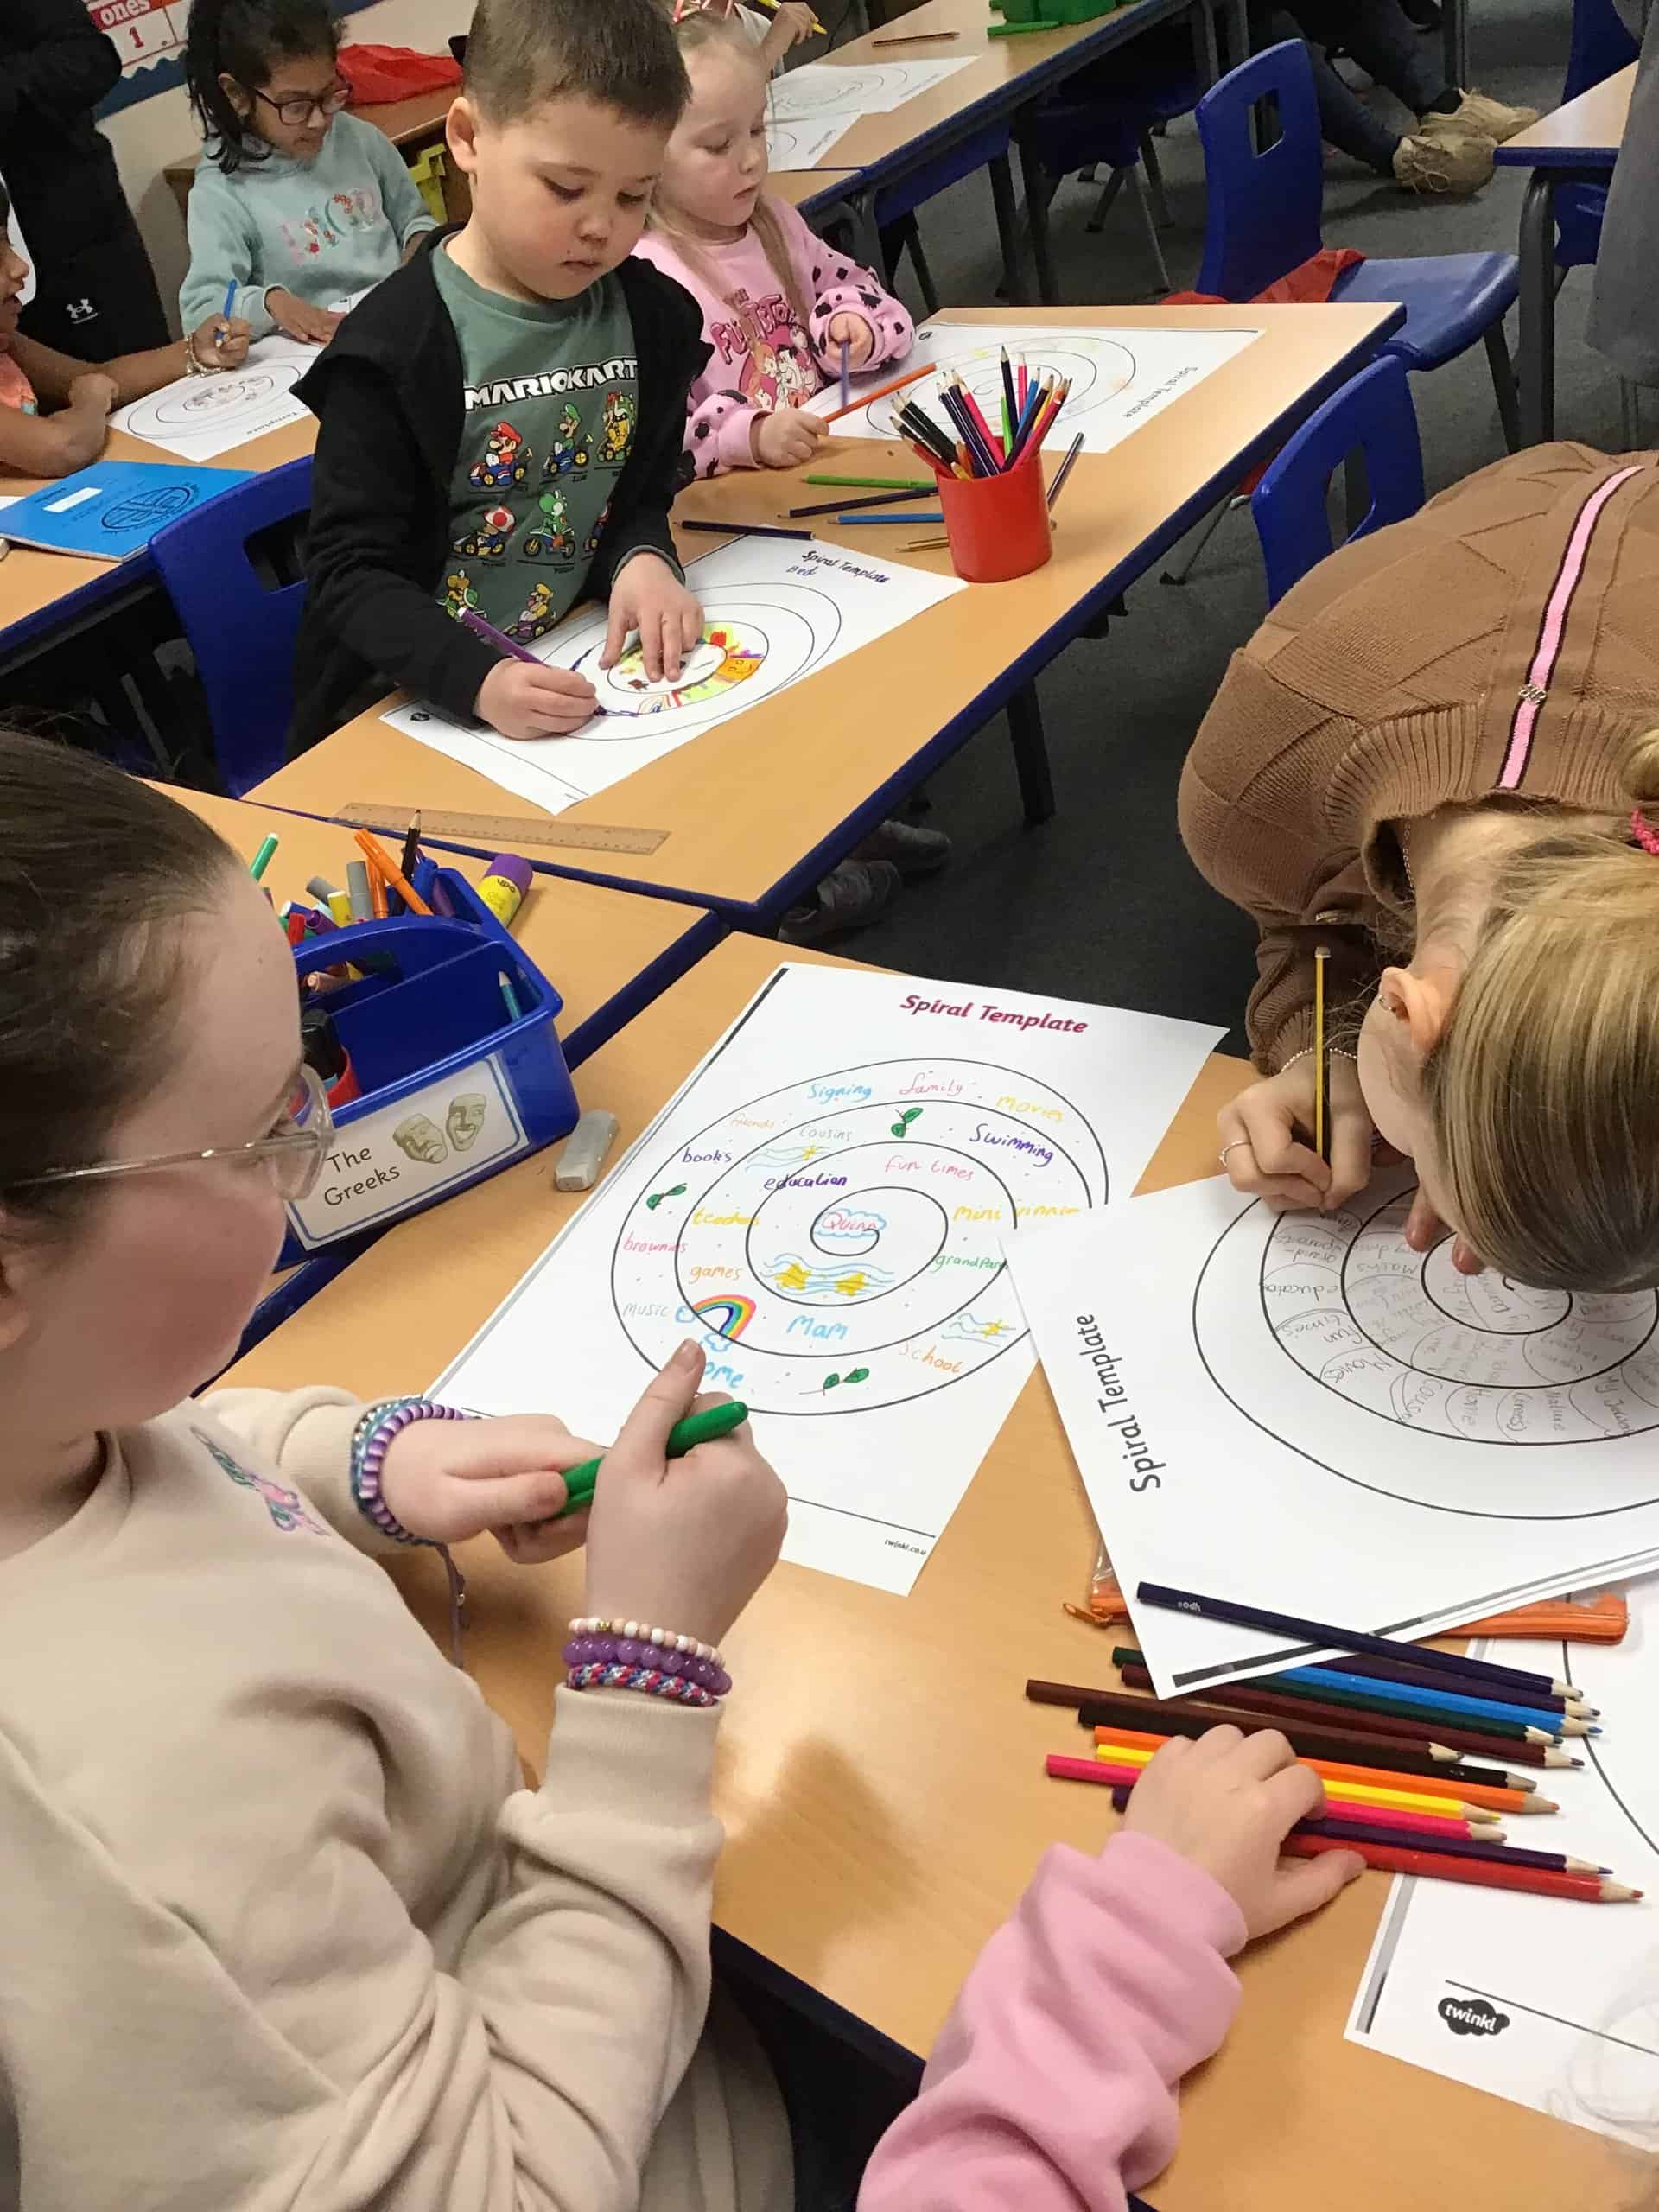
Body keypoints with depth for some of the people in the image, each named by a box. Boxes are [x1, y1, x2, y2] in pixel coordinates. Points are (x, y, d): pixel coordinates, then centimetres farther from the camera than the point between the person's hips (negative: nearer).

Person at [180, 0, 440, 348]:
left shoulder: (361, 140, 7)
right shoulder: (221, 195, -7)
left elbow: (412, 218, 22)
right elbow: (200, 310, -14)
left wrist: (420, 247, -1)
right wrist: (270, 303, -32)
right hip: (319, 356, -4)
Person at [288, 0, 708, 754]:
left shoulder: (649, 316, 3)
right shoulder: (396, 348, -14)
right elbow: (349, 572, -14)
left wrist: (643, 562, -10)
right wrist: (477, 679, -29)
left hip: (573, 683, 3)